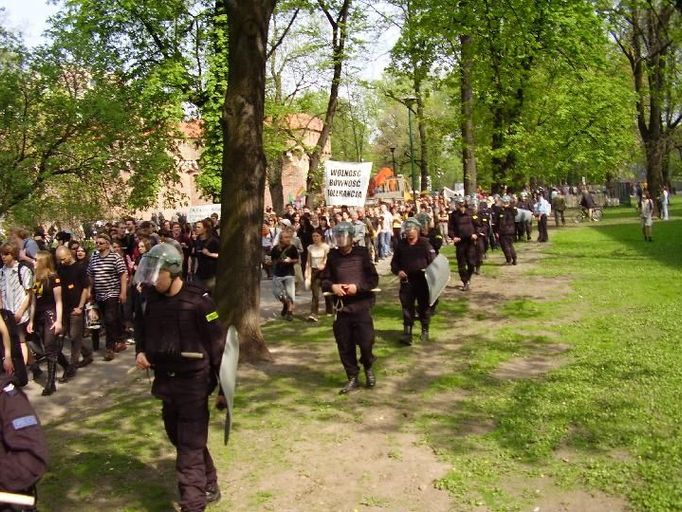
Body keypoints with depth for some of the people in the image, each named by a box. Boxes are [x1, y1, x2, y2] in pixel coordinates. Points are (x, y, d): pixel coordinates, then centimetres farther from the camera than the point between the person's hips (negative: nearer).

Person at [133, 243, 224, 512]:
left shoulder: (197, 300, -17)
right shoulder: (149, 299, 0)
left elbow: (217, 342, -13)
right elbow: (141, 329, 19)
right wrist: (140, 352, -1)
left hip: (193, 381, -7)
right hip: (165, 380, 7)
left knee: (190, 448, -5)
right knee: (180, 439, 20)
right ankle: (208, 487, 39)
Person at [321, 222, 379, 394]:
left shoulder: (362, 253, 0)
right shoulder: (332, 256, 6)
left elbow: (374, 279, -1)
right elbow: (324, 280, 10)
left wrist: (357, 286, -16)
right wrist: (332, 286, -11)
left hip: (361, 304, -2)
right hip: (341, 306, 3)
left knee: (366, 341, -8)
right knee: (345, 345, 6)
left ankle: (368, 368, 23)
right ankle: (352, 378, 23)